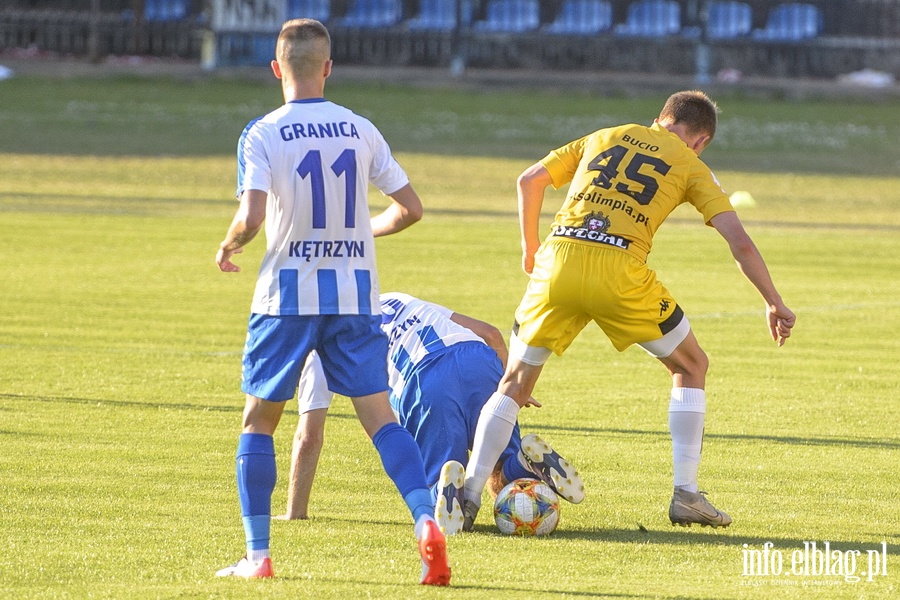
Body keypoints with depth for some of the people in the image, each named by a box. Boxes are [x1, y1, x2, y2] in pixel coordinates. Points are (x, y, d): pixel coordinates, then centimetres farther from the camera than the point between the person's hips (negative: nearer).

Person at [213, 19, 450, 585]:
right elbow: (410, 207, 6)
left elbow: (251, 218, -18)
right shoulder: (361, 131, 4)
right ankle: (427, 520, -21)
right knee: (380, 416, 1)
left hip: (287, 294, -2)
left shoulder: (262, 135, -7)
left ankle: (257, 555, 9)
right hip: (356, 295, 2)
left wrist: (228, 247, 3)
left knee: (259, 419, 12)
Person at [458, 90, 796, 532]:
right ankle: (685, 495, 13)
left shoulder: (603, 138, 26)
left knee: (516, 382, 16)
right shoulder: (689, 165, 16)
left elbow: (529, 180, 24)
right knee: (691, 366, 19)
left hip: (557, 262, 3)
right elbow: (739, 242, 8)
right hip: (619, 271, -3)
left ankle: (469, 495, 2)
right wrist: (774, 304, 15)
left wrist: (531, 246, 35)